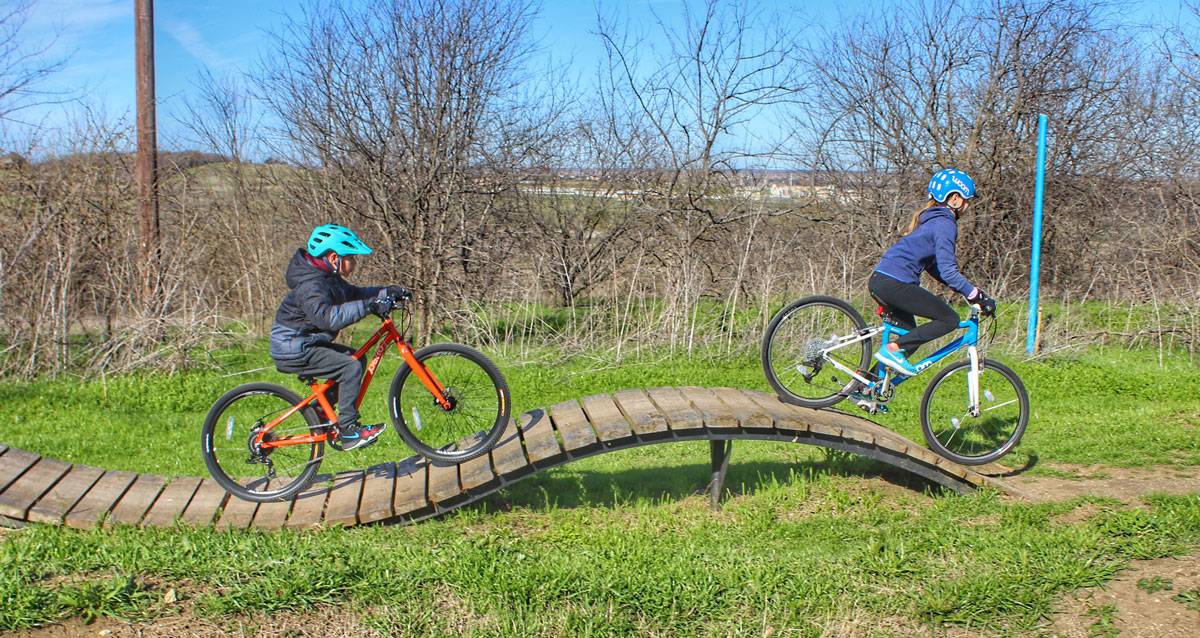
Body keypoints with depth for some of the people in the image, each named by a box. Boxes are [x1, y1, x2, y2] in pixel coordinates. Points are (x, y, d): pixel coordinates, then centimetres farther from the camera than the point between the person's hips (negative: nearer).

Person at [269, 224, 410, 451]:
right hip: (293, 351, -10)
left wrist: (388, 291, 5)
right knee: (351, 367, -19)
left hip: (304, 344, 10)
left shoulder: (328, 278, 9)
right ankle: (348, 431, -13)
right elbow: (327, 317, -40)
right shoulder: (311, 285, -24)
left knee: (355, 357, 13)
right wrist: (368, 305, -43)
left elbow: (353, 293, 19)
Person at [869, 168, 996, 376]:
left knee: (911, 337, 18)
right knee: (949, 319, -5)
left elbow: (933, 265, 26)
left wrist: (969, 290, 22)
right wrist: (978, 296, -12)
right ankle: (892, 349, -12)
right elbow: (948, 272, -16)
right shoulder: (945, 224, -9)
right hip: (895, 283, -10)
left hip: (879, 280, 10)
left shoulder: (930, 218, 22)